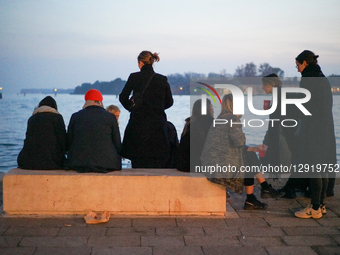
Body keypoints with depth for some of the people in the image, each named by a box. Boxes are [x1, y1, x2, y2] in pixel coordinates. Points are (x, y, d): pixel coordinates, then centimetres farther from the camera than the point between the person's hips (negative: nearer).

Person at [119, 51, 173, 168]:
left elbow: (123, 97, 3)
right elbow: (169, 102, 9)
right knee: (157, 162, 5)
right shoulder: (163, 79, 3)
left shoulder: (134, 77, -2)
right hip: (158, 124, 1)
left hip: (138, 122, -1)